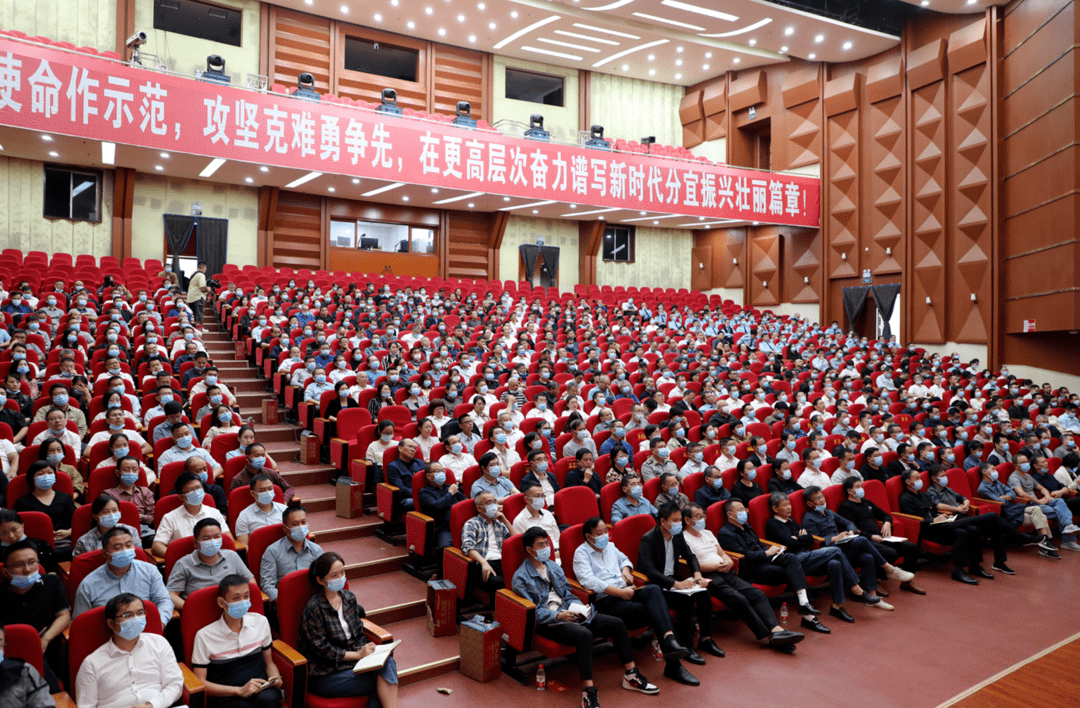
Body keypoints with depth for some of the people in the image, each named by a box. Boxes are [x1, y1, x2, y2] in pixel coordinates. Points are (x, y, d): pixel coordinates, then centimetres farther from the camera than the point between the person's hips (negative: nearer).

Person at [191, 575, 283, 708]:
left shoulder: (260, 622, 13)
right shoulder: (204, 636, 0)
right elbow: (199, 682, -3)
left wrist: (275, 678, -2)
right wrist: (239, 690, -14)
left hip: (261, 691, 3)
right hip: (225, 697, -3)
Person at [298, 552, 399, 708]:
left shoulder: (349, 598, 8)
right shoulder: (313, 608, -13)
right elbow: (322, 650, -14)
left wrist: (366, 650, -7)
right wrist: (358, 654, -17)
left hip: (353, 659, 6)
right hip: (325, 675, -6)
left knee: (387, 663, -24)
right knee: (383, 680, -23)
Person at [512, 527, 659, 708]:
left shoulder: (554, 567, 18)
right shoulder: (521, 578, -5)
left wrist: (578, 606, -3)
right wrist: (558, 616, -24)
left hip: (567, 612, 8)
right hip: (547, 623, -8)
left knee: (616, 623, -6)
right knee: (584, 634, -37)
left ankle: (631, 676, 5)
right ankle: (588, 693, -35)